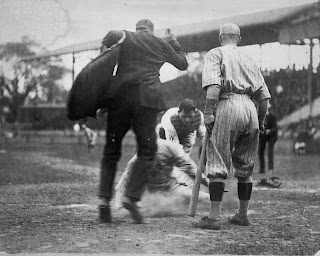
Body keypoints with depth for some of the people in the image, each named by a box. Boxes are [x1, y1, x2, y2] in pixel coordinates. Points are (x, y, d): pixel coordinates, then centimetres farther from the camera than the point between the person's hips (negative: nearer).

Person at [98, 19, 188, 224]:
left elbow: (111, 36, -13)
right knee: (147, 150, 4)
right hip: (147, 99, -1)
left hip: (120, 96, 1)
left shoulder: (125, 37, 10)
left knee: (111, 150, 8)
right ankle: (132, 197, -12)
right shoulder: (162, 44, 15)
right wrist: (173, 42, 38)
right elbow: (183, 63, 27)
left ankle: (105, 199, -2)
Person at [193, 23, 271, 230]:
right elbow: (264, 95, 17)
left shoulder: (216, 54, 8)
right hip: (250, 109, 6)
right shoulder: (249, 59, 24)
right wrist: (261, 121, 25)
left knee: (218, 164, -5)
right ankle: (243, 215, 20)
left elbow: (214, 85, -11)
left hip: (228, 105, -5)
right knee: (245, 166, 15)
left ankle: (214, 217, -12)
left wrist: (208, 112, -14)